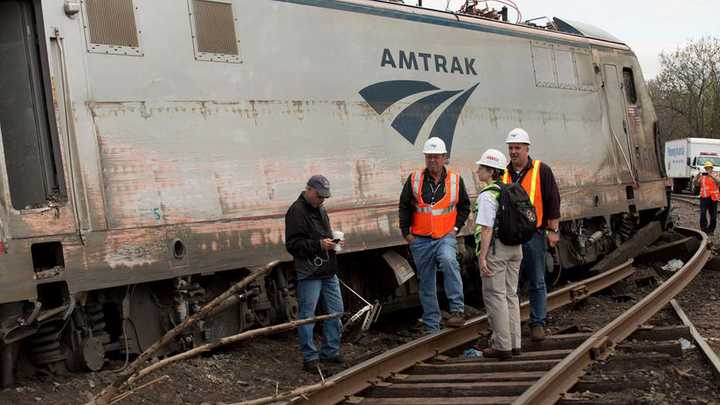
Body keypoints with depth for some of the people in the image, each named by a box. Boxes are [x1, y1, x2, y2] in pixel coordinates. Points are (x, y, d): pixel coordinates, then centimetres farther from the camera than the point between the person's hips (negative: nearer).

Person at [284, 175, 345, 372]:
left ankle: (330, 351, 24)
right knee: (307, 316, -1)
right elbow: (292, 244, -17)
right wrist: (319, 245, -24)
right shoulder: (296, 212, -11)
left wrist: (334, 242, 10)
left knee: (336, 312, 12)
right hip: (309, 274, -9)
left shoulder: (320, 210, 17)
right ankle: (310, 357, 8)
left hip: (329, 272, 9)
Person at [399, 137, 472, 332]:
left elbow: (464, 206, 13)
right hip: (421, 240, 2)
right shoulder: (414, 179, 0)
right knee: (427, 284, 7)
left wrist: (456, 227, 3)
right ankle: (432, 327, 18)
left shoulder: (455, 180, 2)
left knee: (448, 261, -34)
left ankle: (458, 310, -28)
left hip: (446, 237, -1)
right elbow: (404, 207, 7)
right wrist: (406, 232, 2)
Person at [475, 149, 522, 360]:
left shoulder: (487, 196, -15)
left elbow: (487, 228, -20)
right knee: (510, 295, 14)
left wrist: (482, 256, -19)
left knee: (495, 296, 0)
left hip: (495, 248, -8)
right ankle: (514, 343, 19)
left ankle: (502, 346, 3)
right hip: (515, 247, 8)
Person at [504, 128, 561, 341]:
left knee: (537, 282, 4)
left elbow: (553, 201, -1)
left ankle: (538, 324, 12)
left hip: (534, 235, -3)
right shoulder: (503, 173, 9)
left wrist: (553, 230, -5)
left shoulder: (541, 171, -1)